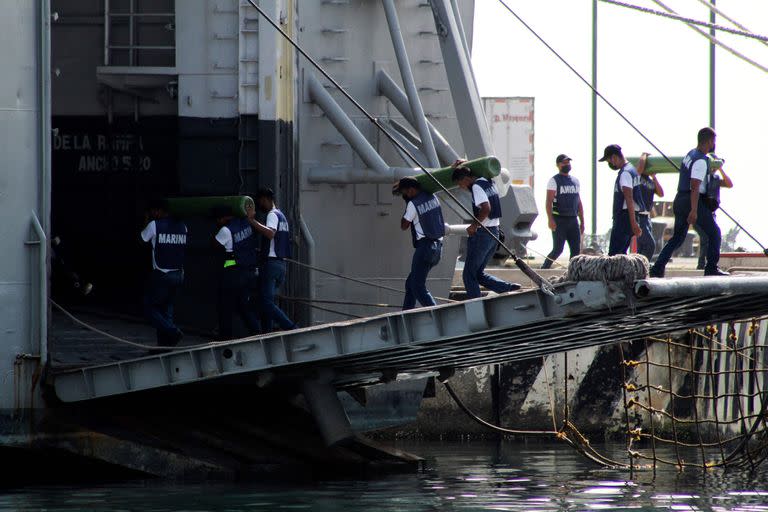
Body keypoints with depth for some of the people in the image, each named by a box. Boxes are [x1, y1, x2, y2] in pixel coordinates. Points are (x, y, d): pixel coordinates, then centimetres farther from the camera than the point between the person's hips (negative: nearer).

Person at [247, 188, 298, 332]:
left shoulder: (272, 215, -9)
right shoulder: (281, 216, 22)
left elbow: (270, 233, -29)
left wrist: (252, 221, -30)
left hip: (271, 263, -10)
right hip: (281, 263, 10)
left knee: (266, 302, -13)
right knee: (268, 302, 12)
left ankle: (291, 328, -23)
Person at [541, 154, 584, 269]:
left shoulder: (575, 181, 17)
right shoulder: (554, 180, -2)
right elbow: (549, 201, -10)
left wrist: (582, 221, 17)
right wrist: (550, 219, -22)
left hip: (573, 220, 6)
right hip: (559, 220, -6)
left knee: (576, 250, 1)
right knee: (558, 250, -10)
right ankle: (544, 268, 2)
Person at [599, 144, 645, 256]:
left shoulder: (625, 173, -14)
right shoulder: (631, 169, 19)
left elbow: (629, 199, -22)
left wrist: (633, 223, -27)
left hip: (624, 217, -10)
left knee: (614, 253, -13)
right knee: (621, 253, 13)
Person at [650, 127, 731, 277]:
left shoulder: (690, 154, 13)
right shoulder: (701, 161, -16)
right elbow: (695, 186, -23)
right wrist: (694, 210, -26)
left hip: (680, 200, 9)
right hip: (693, 202, -9)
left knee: (678, 237, 13)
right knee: (713, 232, 4)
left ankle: (657, 268, 4)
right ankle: (711, 268, 3)